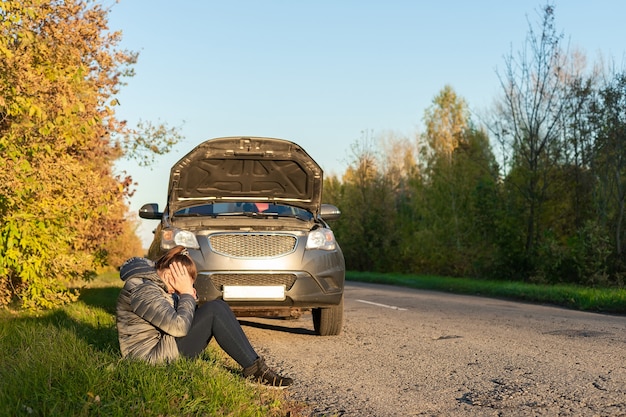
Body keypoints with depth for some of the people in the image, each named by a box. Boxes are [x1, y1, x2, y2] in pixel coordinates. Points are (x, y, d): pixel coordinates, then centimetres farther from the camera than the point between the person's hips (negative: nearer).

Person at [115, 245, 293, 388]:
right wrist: (186, 294, -15)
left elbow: (174, 317, 18)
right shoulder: (144, 290, -22)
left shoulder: (154, 281, 10)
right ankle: (255, 369, -17)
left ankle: (254, 365, -8)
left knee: (218, 306, -2)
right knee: (214, 311, -20)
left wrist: (187, 297, -1)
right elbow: (179, 327, -27)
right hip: (151, 355, -11)